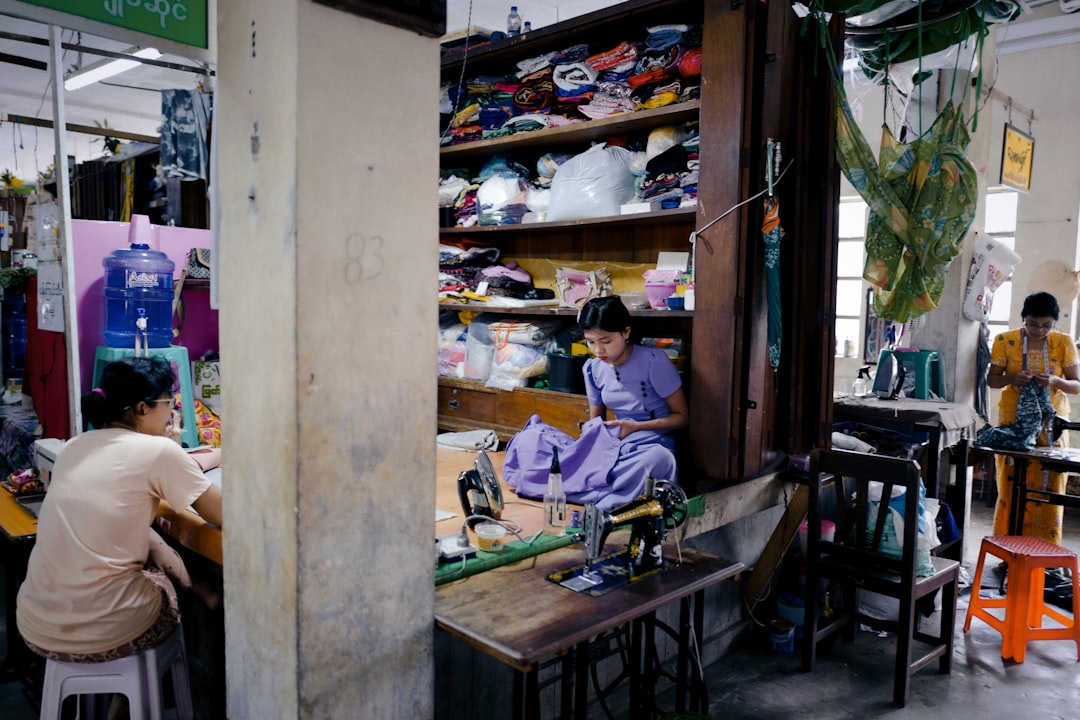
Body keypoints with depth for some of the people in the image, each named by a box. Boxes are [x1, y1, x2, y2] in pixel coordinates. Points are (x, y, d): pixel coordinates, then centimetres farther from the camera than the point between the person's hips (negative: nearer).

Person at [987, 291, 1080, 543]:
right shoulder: (1006, 341, -2)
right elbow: (991, 379, 3)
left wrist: (1055, 381, -20)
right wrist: (1011, 378, -18)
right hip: (1013, 423, 0)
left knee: (1048, 489, 0)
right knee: (1011, 487, 2)